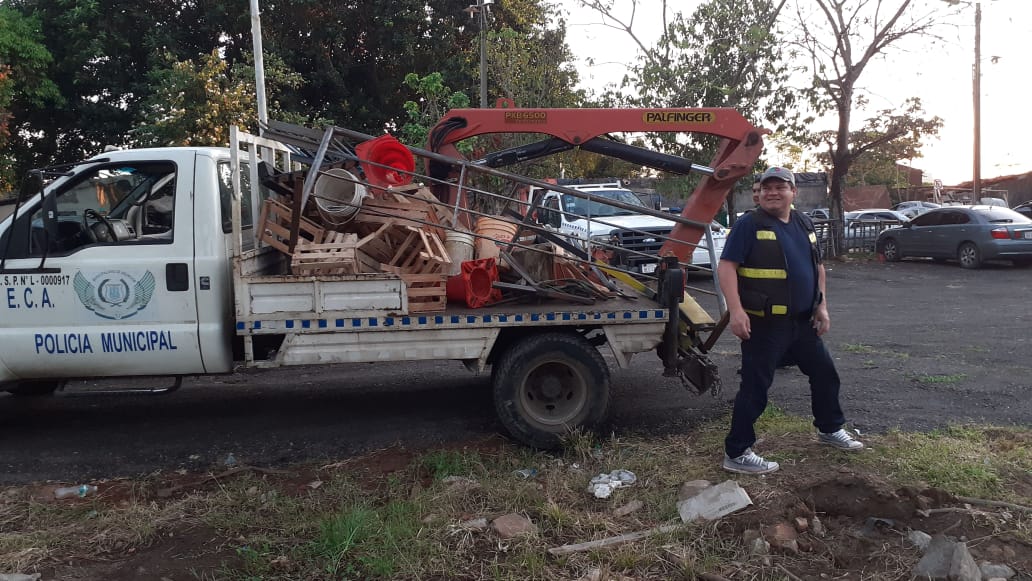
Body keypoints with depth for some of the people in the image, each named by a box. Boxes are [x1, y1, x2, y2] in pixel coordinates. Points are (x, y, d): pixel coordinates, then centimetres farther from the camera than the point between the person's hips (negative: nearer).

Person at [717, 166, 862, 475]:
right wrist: (736, 310, -27)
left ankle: (830, 429, 43)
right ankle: (736, 454, 5)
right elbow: (726, 267, -18)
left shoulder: (803, 224, 11)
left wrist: (822, 306, 13)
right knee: (755, 387, -4)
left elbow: (817, 266, 20)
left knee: (825, 373, 20)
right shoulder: (749, 225, -11)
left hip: (803, 321, 8)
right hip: (763, 324, -8)